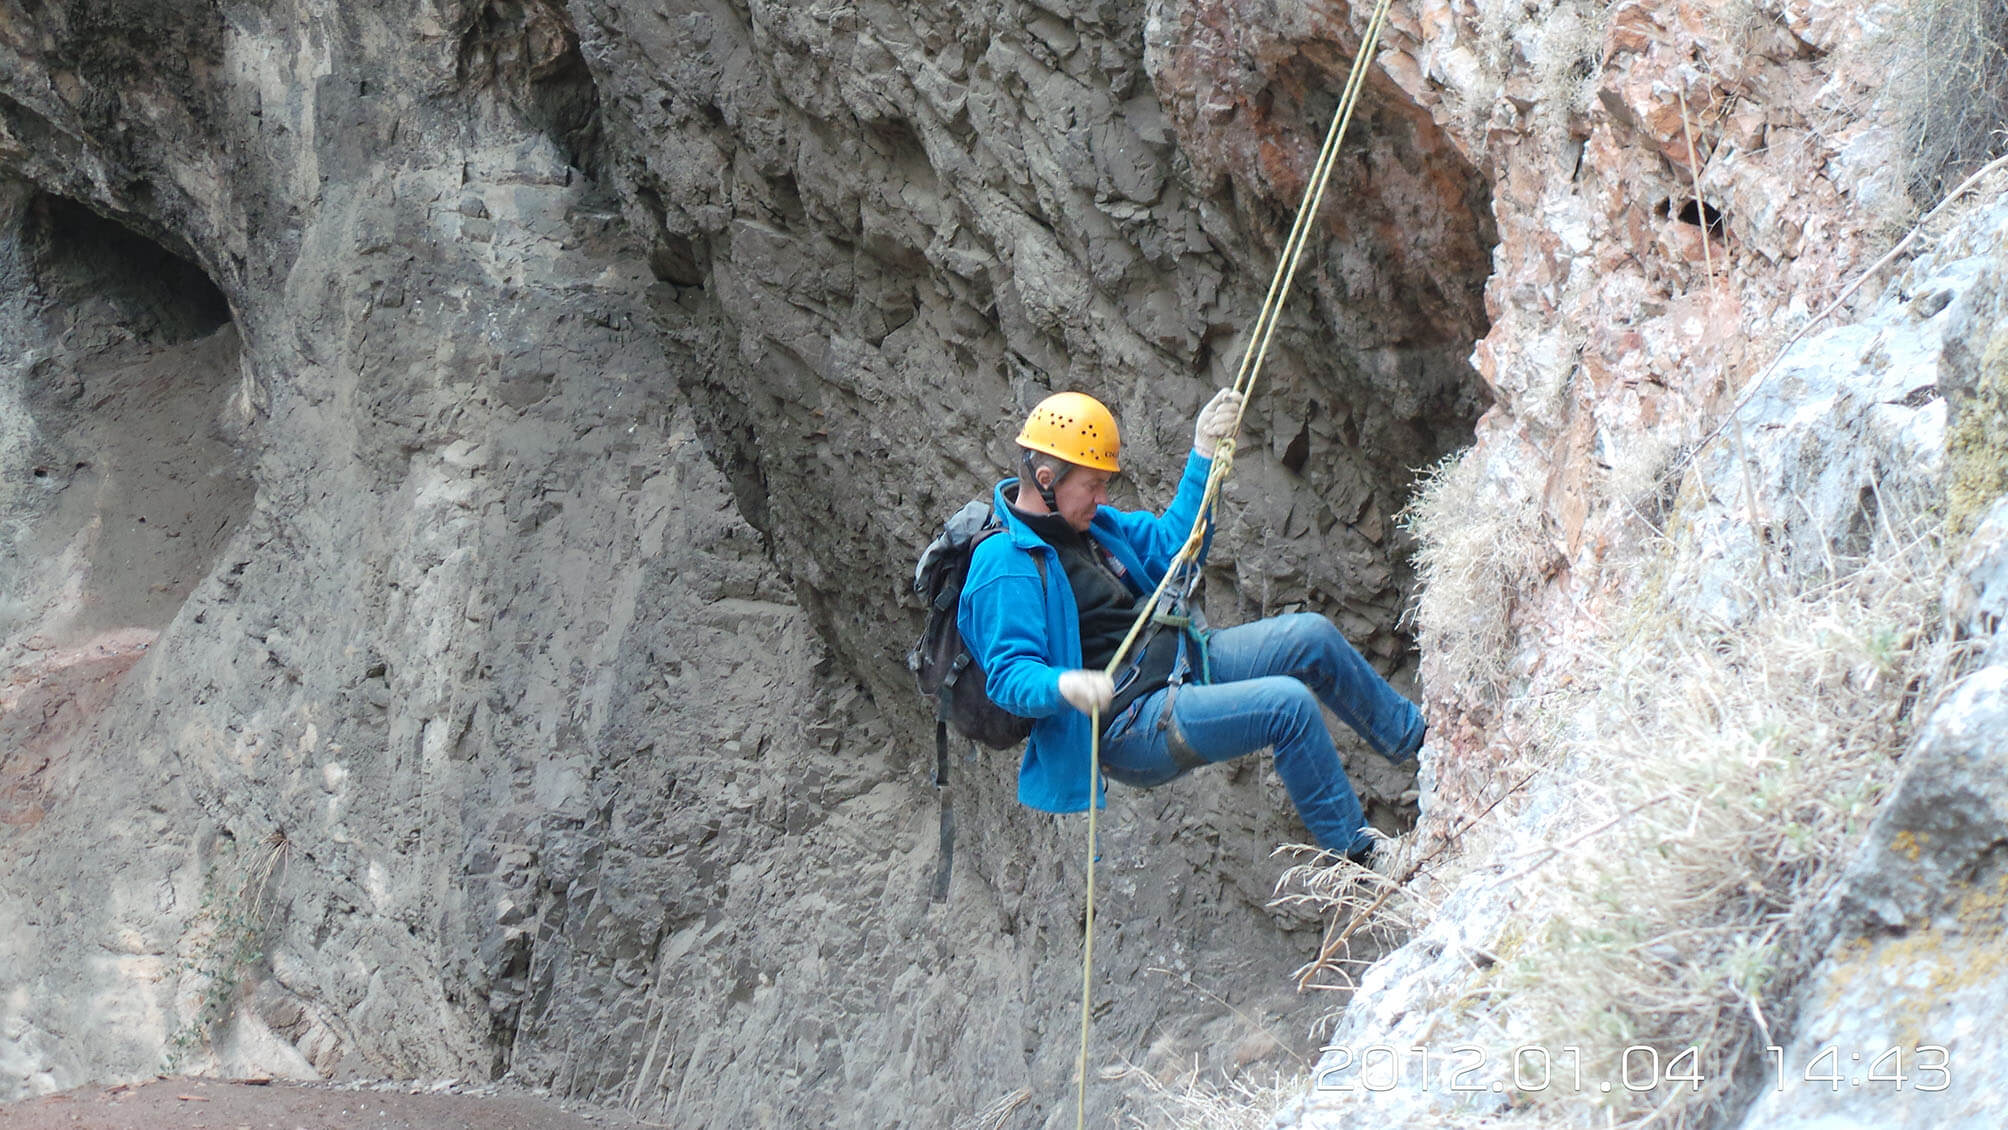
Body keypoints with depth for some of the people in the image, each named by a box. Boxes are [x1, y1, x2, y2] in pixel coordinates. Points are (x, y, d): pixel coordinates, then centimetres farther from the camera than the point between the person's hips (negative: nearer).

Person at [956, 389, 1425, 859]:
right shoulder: (1005, 565, -19)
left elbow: (1171, 546, 19)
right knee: (1289, 704, -23)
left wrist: (1204, 455, 11)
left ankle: (1415, 739, 23)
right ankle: (1356, 855, -13)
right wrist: (1065, 686, -45)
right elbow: (1009, 676, -25)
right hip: (1128, 725, -10)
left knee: (1311, 637, 3)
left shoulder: (1085, 521, 10)